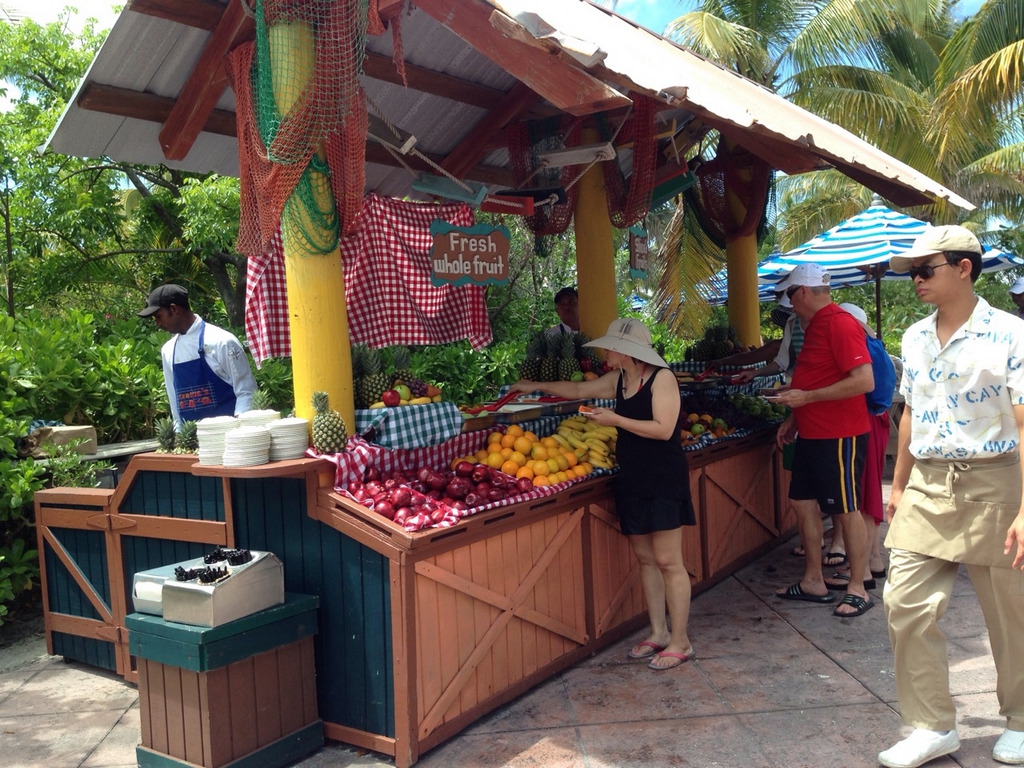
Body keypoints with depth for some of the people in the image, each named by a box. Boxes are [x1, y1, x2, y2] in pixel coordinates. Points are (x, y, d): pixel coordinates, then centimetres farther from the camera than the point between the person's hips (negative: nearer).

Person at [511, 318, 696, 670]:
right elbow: (579, 389, 24)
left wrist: (616, 419, -17)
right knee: (645, 558, 11)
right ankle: (658, 632, 22)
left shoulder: (661, 377, -12)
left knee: (668, 561, -4)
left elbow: (663, 429, -20)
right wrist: (536, 386, 30)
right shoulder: (617, 380, 10)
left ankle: (680, 641, 6)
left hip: (664, 481, -7)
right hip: (631, 480, 8)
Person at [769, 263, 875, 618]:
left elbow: (864, 381, -25)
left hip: (839, 437, -10)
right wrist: (794, 419, 17)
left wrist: (806, 397, -22)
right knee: (804, 503, 13)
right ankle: (813, 582, 23)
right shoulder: (815, 325, 13)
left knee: (847, 510, 1)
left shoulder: (841, 323, -17)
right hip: (811, 434, 10)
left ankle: (857, 590, 13)